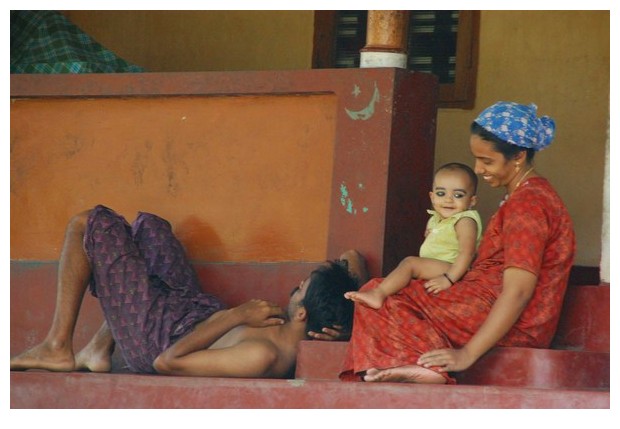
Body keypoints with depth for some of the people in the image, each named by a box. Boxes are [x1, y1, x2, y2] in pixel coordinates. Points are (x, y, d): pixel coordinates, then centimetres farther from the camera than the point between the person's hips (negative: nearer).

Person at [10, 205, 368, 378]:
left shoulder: (263, 357, -43)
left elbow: (166, 361, -34)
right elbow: (354, 258, -7)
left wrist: (237, 315, -30)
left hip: (158, 334, -7)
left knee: (90, 225, 2)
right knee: (148, 227, 26)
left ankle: (58, 348, 14)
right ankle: (99, 350, 29)